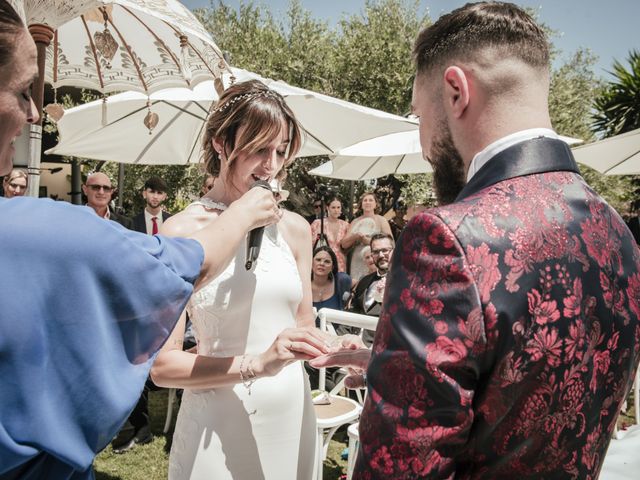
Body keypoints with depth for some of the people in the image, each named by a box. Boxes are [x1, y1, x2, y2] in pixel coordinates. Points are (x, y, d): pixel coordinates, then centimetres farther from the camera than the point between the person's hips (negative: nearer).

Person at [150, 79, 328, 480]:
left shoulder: (295, 228, 0)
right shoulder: (182, 232, -12)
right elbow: (162, 366, -14)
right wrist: (257, 364, -24)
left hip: (292, 417, 4)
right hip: (218, 426, -4)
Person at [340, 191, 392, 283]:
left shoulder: (381, 220, 5)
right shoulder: (355, 222, 15)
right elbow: (344, 244, 10)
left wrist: (370, 241, -12)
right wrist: (355, 237, -9)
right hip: (357, 264, 3)